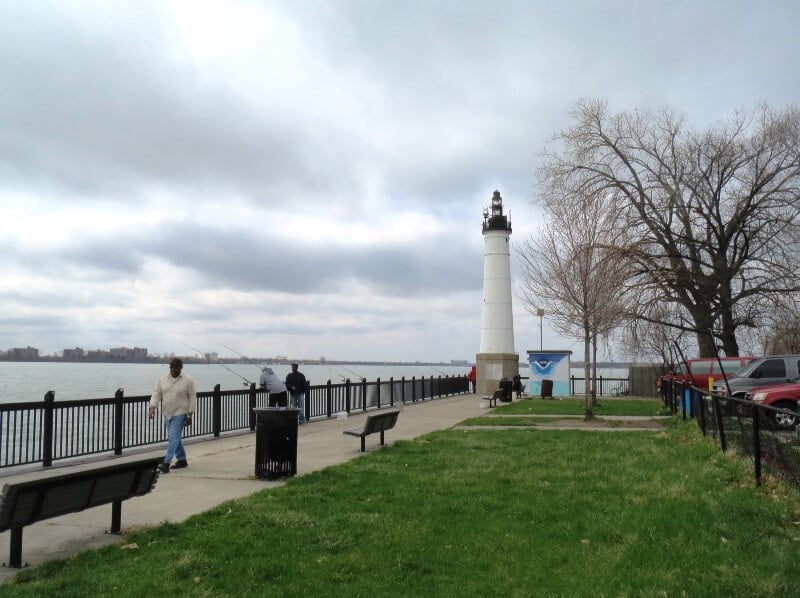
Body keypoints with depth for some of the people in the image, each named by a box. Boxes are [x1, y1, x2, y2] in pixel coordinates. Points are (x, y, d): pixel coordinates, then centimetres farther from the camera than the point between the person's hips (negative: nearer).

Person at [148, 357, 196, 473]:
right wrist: (152, 408, -10)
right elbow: (157, 394, 5)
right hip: (167, 413, 6)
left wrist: (190, 415, -9)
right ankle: (182, 460, 27)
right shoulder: (163, 379, 4)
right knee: (175, 438, 14)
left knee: (173, 438, -12)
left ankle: (166, 464, -14)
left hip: (180, 413, -6)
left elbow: (192, 398, -6)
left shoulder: (188, 381, -8)